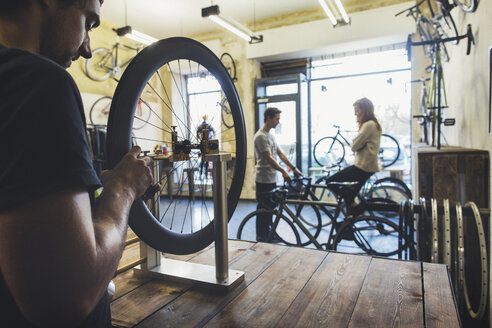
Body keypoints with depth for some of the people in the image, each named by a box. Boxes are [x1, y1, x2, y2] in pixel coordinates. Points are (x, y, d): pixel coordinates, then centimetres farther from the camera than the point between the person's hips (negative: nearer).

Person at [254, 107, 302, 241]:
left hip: (272, 178, 9)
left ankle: (268, 233, 28)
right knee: (263, 209, 0)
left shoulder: (271, 135, 15)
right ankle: (261, 238, 11)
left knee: (270, 208, 16)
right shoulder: (261, 136, -16)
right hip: (264, 180, -9)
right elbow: (268, 158, -22)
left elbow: (280, 154, 14)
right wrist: (283, 172, -27)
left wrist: (294, 168, 8)